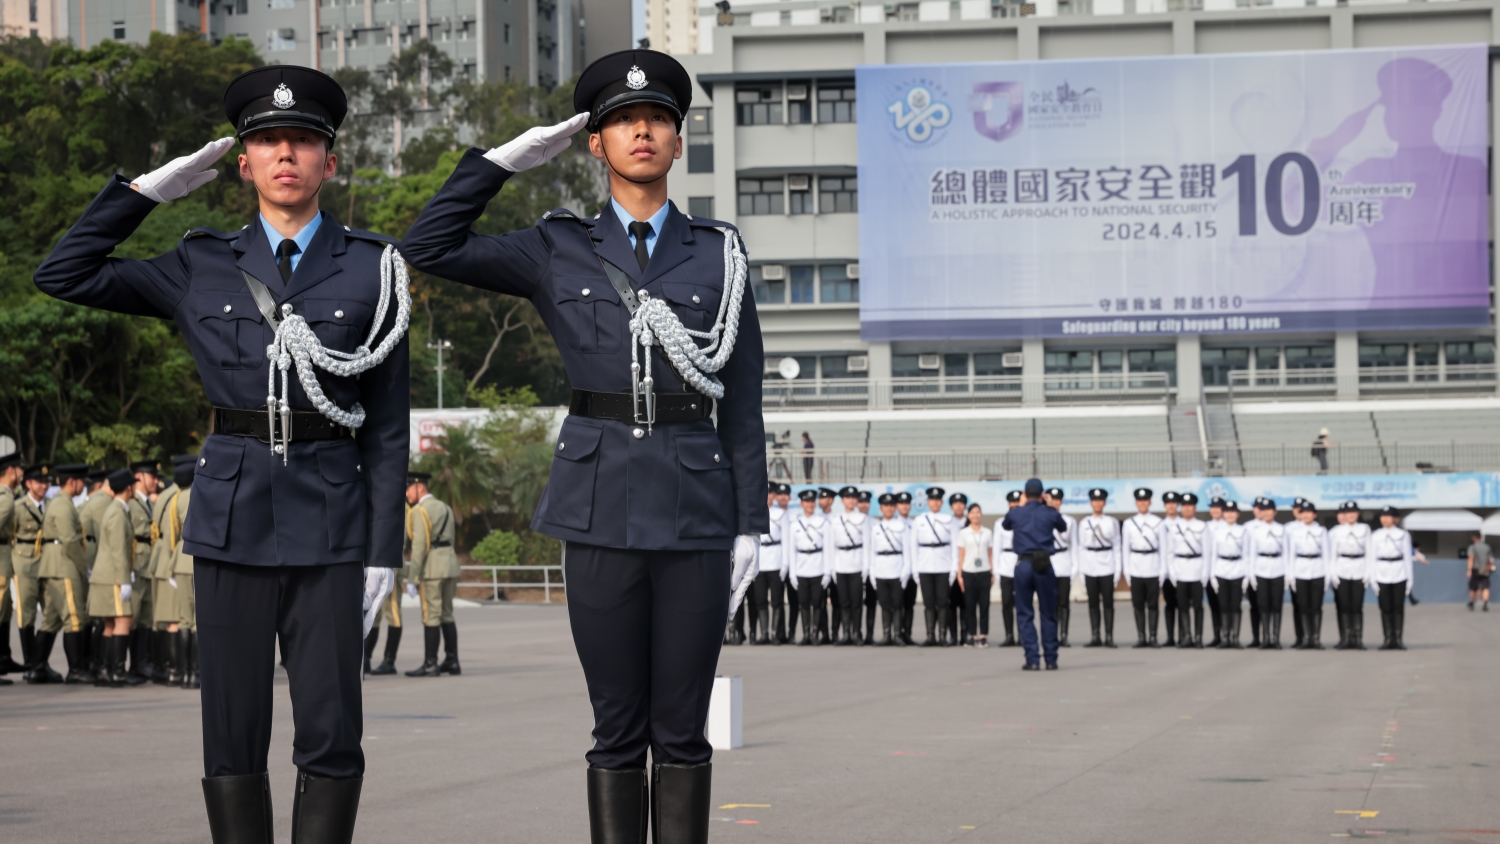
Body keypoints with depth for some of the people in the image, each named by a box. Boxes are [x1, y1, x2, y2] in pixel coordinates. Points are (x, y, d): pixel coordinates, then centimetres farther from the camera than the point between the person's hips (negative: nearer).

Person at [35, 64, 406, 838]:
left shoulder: (371, 270, 5)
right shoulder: (202, 269, 9)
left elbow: (388, 425, 4)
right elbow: (63, 275, 7)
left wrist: (384, 551, -1)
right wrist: (147, 190, 4)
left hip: (329, 524, -1)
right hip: (232, 518, 1)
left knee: (330, 736, -4)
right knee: (233, 737, 3)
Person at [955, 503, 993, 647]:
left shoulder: (988, 533, 8)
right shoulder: (963, 533, 5)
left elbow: (991, 554, 10)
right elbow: (961, 555, 5)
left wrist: (993, 573, 4)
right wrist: (959, 575, 0)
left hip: (984, 572, 1)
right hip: (968, 572, -1)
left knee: (984, 604, -1)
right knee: (969, 604, -1)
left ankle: (983, 636, 2)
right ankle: (972, 635, 3)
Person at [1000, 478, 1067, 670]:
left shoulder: (1015, 514, 2)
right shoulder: (1050, 514, 2)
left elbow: (1005, 525, 25)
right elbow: (1063, 527, 23)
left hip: (1023, 564, 0)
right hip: (1044, 565, 0)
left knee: (1025, 614, 5)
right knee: (1049, 614, 9)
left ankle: (1032, 659, -3)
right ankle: (1051, 659, 10)